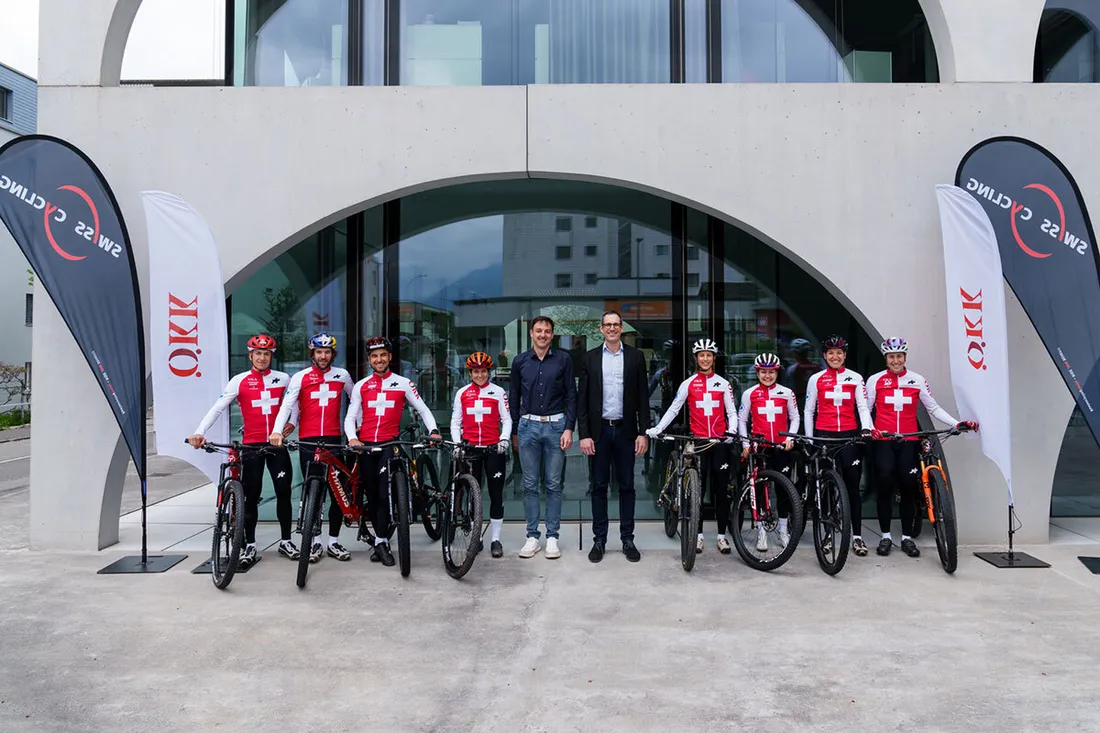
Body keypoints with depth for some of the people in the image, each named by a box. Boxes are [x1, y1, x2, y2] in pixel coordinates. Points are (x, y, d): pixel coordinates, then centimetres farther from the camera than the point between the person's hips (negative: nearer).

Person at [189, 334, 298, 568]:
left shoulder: (282, 379, 3)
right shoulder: (239, 381, -3)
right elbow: (217, 408, -8)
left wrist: (292, 421, 4)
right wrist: (199, 432, -20)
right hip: (251, 445, -1)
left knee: (283, 491, 2)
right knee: (252, 496, 4)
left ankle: (286, 540, 15)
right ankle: (249, 546, 13)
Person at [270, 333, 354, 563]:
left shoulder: (342, 375, 6)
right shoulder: (300, 377, 1)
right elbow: (286, 405, -9)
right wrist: (277, 431, -23)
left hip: (333, 440, 1)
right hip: (308, 441, -1)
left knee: (337, 492, 2)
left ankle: (334, 542, 13)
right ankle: (313, 542, 14)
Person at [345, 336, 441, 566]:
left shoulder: (403, 383, 4)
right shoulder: (360, 386, 9)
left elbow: (423, 409, 5)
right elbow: (350, 417, 4)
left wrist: (433, 430, -12)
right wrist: (352, 438, -15)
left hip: (390, 444, -3)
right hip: (365, 445, 3)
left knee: (384, 494, -13)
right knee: (371, 495, 7)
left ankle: (381, 542, -4)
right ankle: (382, 538, 19)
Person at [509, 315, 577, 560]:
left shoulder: (563, 359, 1)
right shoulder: (520, 361, 6)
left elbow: (571, 395, 1)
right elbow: (514, 397, 12)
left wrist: (569, 428, -6)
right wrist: (514, 431, 10)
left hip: (555, 425, -1)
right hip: (528, 425, 2)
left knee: (553, 485, 3)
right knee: (530, 485, 5)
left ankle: (552, 537, 11)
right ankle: (532, 537, 13)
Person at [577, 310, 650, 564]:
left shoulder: (635, 357, 3)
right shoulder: (589, 358, 3)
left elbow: (642, 397, 2)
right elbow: (582, 399, 2)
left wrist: (643, 433, -4)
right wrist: (584, 434, -5)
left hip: (626, 430, 0)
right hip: (599, 431, 0)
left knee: (626, 486, 7)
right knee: (599, 486, 6)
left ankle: (627, 539, 16)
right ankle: (599, 539, 15)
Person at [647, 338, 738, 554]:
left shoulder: (723, 384, 8)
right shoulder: (688, 383, 5)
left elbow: (732, 412, 6)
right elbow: (673, 409, 4)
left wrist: (732, 431, -12)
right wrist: (657, 429, -5)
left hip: (720, 441, 1)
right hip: (698, 441, -1)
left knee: (721, 489, 4)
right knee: (697, 489, 2)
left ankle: (722, 535, 12)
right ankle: (698, 534, 10)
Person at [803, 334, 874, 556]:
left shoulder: (855, 378, 7)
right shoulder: (816, 379, 6)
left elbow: (863, 407, 3)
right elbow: (809, 410, 9)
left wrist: (866, 428, -15)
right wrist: (809, 439, 6)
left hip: (850, 435, 0)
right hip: (824, 436, 0)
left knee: (852, 486, 1)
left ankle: (857, 536, 7)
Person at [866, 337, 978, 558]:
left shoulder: (917, 380, 7)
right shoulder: (875, 380, 3)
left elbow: (934, 408, 6)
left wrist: (957, 423, -5)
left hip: (909, 441, 1)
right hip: (883, 440, -1)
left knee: (909, 486, 0)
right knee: (884, 482, -7)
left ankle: (907, 537, 12)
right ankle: (885, 536, 5)